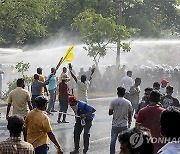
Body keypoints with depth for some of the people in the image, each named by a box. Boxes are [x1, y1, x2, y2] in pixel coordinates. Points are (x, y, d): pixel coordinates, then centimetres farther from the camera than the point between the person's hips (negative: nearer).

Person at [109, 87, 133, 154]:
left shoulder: (113, 102, -7)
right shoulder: (128, 102, -4)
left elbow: (110, 113, -5)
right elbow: (130, 115, 2)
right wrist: (129, 123, 16)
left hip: (115, 125, 0)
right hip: (124, 125, 1)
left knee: (113, 141, 10)